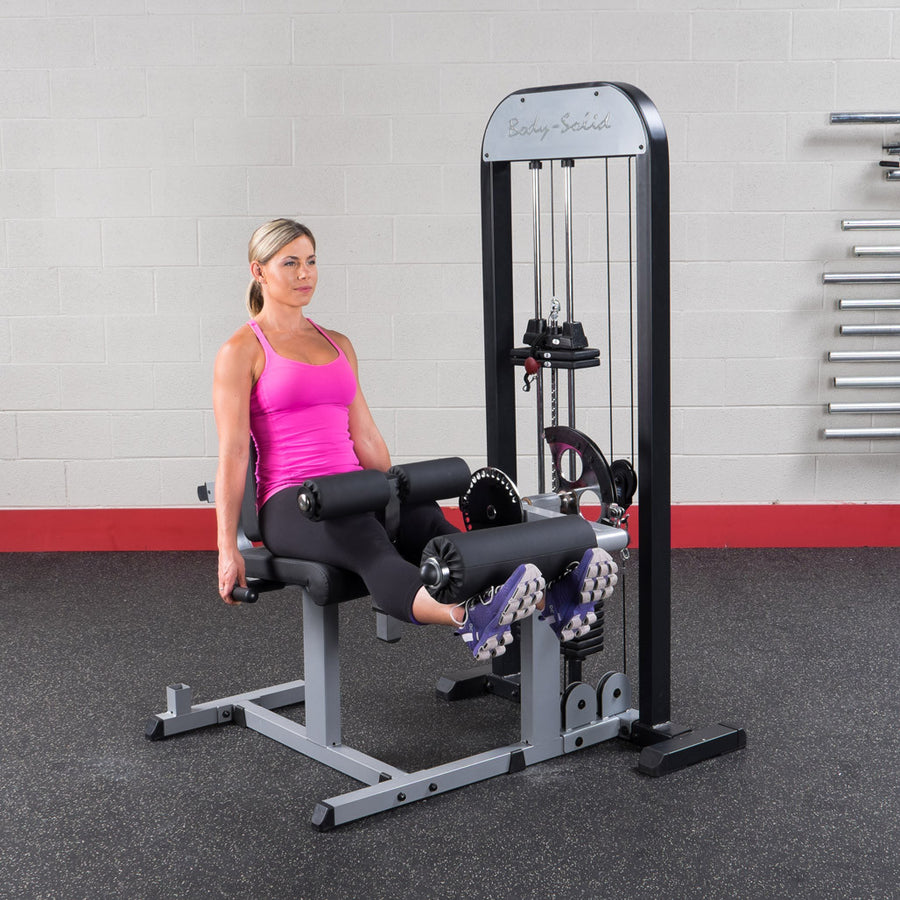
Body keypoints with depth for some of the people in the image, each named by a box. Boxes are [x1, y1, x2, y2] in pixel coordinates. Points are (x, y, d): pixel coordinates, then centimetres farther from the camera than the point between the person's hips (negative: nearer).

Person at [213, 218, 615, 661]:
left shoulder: (337, 344, 20)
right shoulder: (241, 351, 1)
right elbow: (233, 451, -5)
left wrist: (399, 503, 19)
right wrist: (227, 547, -11)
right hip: (291, 506, -5)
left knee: (431, 528, -27)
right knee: (373, 550, -38)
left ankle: (551, 598, -53)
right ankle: (470, 621, -68)